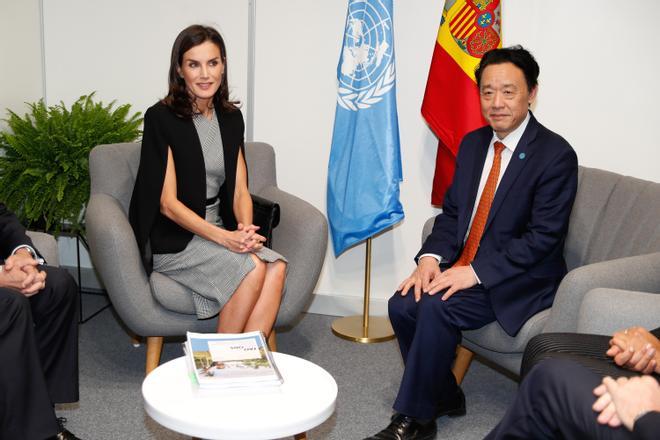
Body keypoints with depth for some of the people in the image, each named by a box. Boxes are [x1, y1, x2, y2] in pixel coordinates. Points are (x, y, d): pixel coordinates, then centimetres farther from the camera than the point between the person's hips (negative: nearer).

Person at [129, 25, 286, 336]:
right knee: (252, 269, -28)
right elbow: (168, 203, -13)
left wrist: (245, 229, -14)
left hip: (220, 232, 5)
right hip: (172, 239, -5)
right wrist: (225, 238, -23)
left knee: (276, 267, -23)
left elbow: (239, 190, 8)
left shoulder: (231, 118, 9)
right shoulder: (161, 117, -9)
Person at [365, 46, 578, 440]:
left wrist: (476, 272, -23)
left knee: (437, 307, -27)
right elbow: (452, 212, 10)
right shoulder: (472, 144, 9)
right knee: (404, 304, -14)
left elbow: (543, 237, -18)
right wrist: (430, 257, -9)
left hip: (519, 281, -7)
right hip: (464, 266, 7)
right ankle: (445, 397, 7)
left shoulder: (556, 155, -13)